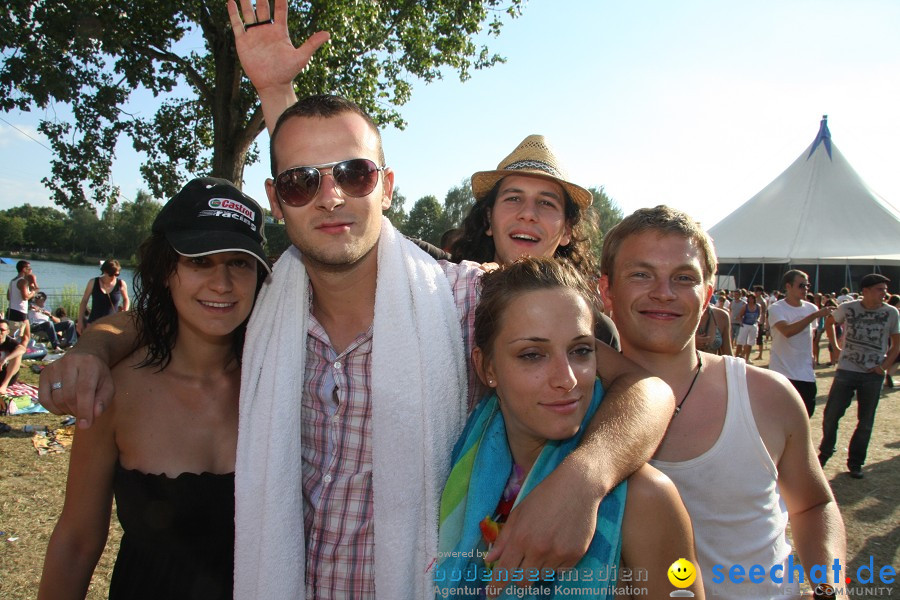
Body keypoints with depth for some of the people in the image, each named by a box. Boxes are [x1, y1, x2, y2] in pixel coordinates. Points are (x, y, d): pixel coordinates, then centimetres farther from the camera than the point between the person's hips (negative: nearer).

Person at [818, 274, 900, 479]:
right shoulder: (847, 308, -4)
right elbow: (829, 322, 17)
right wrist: (836, 345, 9)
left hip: (873, 375, 1)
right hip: (846, 370, -1)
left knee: (865, 422, 8)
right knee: (831, 415, 1)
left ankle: (855, 463, 22)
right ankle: (825, 452, 23)